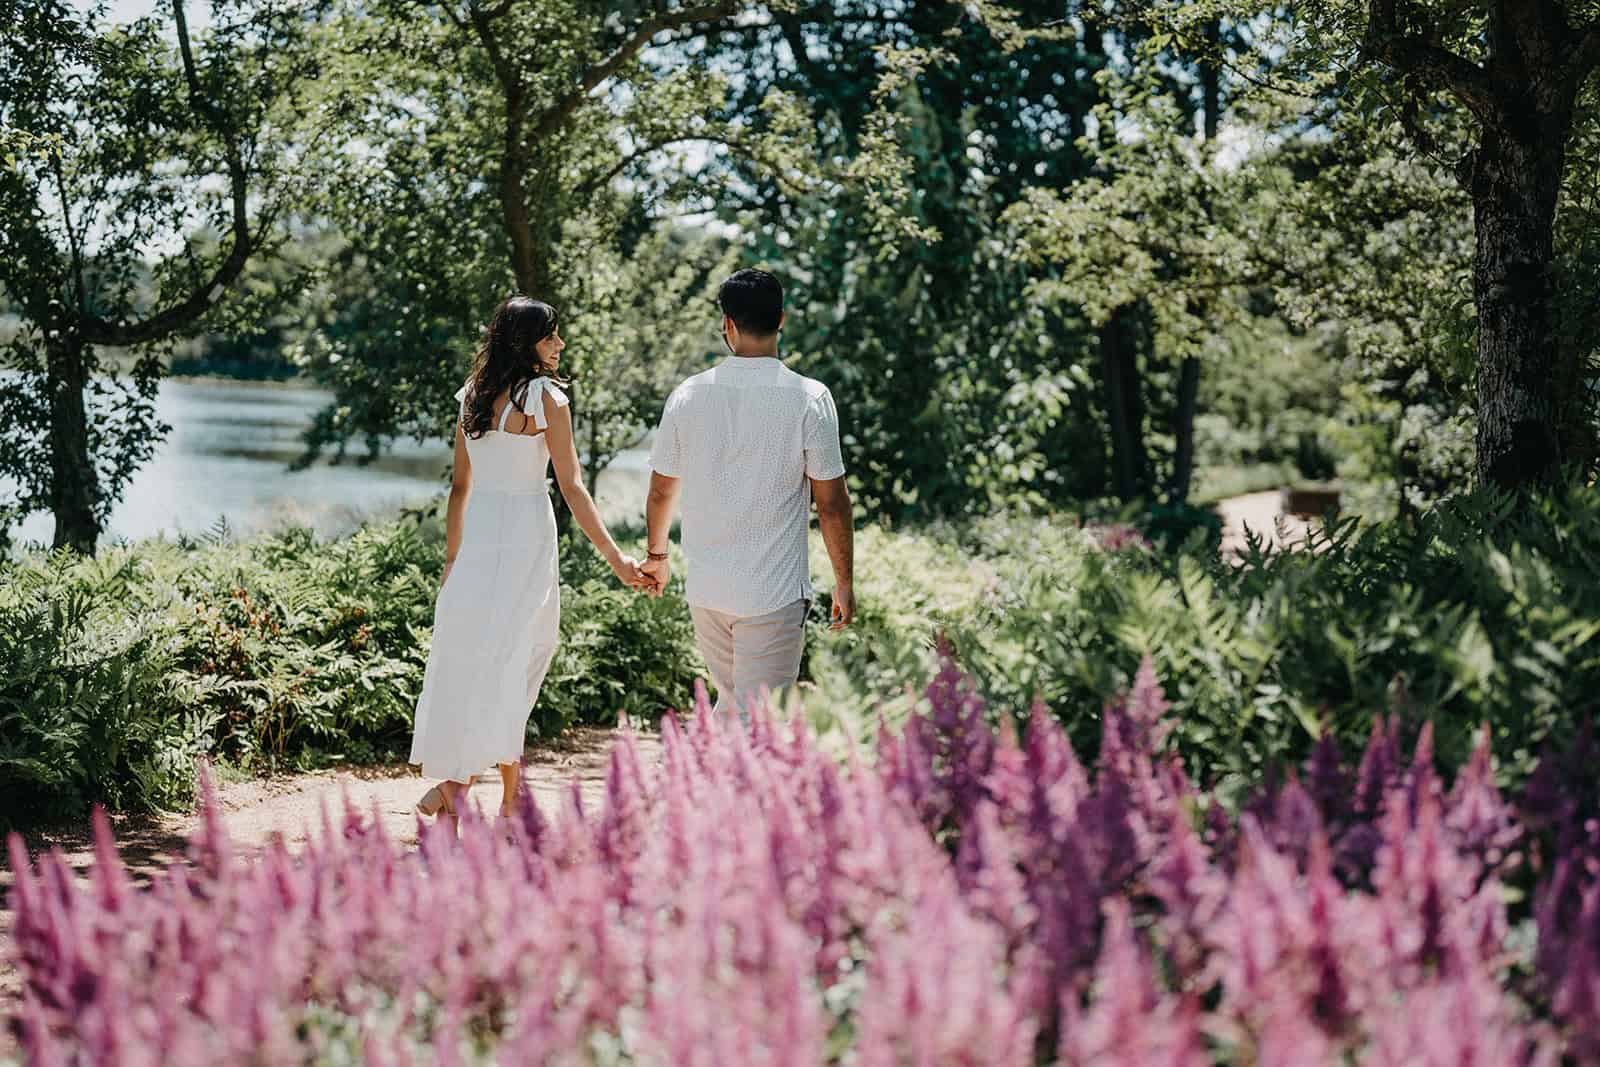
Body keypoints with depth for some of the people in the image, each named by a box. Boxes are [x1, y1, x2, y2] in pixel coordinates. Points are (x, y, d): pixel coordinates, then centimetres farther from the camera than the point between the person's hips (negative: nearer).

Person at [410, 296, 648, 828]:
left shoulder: (472, 396, 9)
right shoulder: (547, 398, -9)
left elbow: (460, 486, 14)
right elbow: (572, 487, -12)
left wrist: (452, 559, 20)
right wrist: (615, 558, -12)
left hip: (476, 534, 5)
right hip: (526, 535, -5)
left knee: (464, 655, 10)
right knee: (510, 657, -1)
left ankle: (452, 778, 12)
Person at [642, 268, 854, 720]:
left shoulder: (687, 395, -1)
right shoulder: (809, 398, -10)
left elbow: (661, 489, 10)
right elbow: (831, 502, -8)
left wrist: (656, 555, 28)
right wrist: (844, 581, 4)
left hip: (705, 589, 4)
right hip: (775, 594, -4)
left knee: (730, 700, 23)